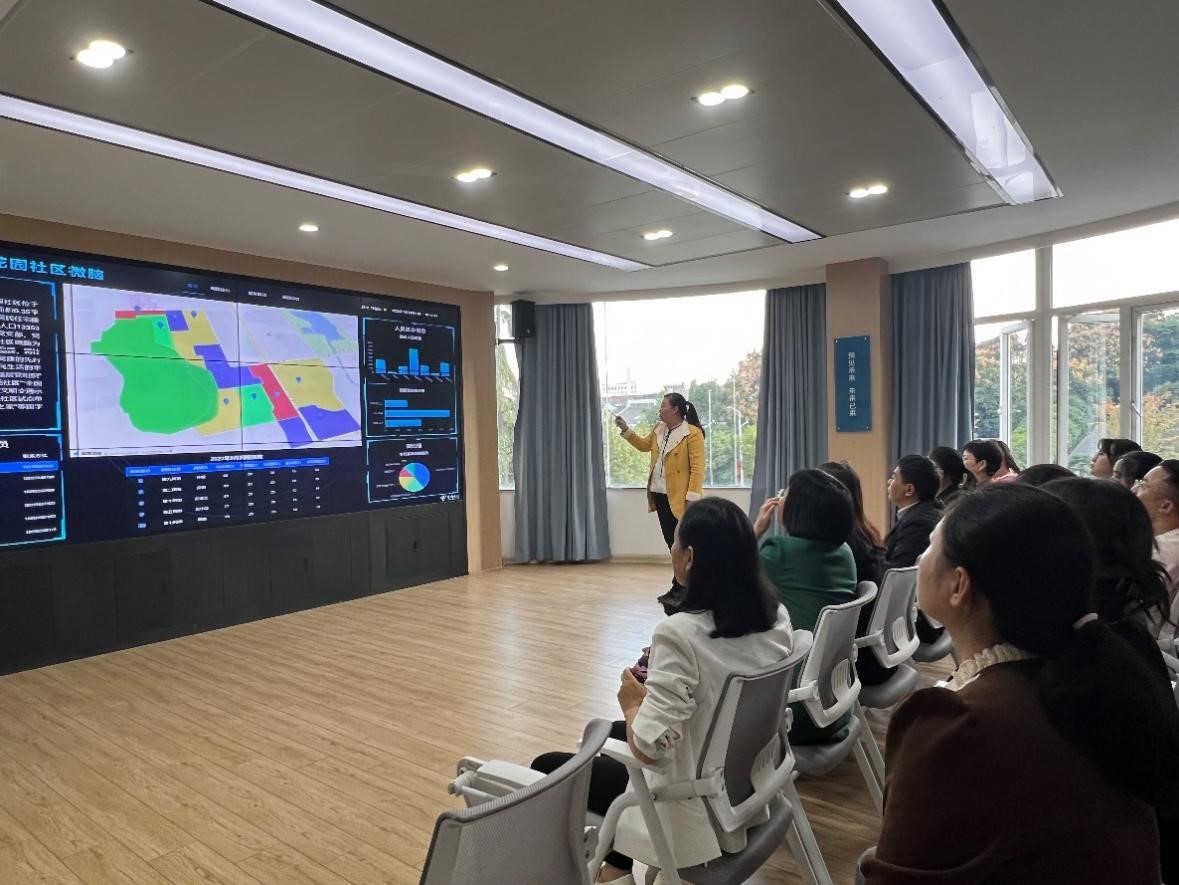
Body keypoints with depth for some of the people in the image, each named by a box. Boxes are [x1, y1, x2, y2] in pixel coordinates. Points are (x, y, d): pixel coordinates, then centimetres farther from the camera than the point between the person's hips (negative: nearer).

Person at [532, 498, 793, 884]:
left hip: (693, 806, -7)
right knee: (611, 732, 28)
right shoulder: (778, 619, -8)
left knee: (546, 768, 13)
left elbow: (648, 746, -30)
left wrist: (633, 703, -11)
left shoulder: (680, 633, -30)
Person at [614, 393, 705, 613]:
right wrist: (626, 430, 16)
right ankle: (684, 586, 25)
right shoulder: (659, 429, 10)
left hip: (680, 498, -8)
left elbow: (697, 468, -17)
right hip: (660, 495, 8)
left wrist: (692, 497, -22)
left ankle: (679, 589, 6)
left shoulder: (692, 433, -15)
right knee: (671, 543, 14)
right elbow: (644, 445, 28)